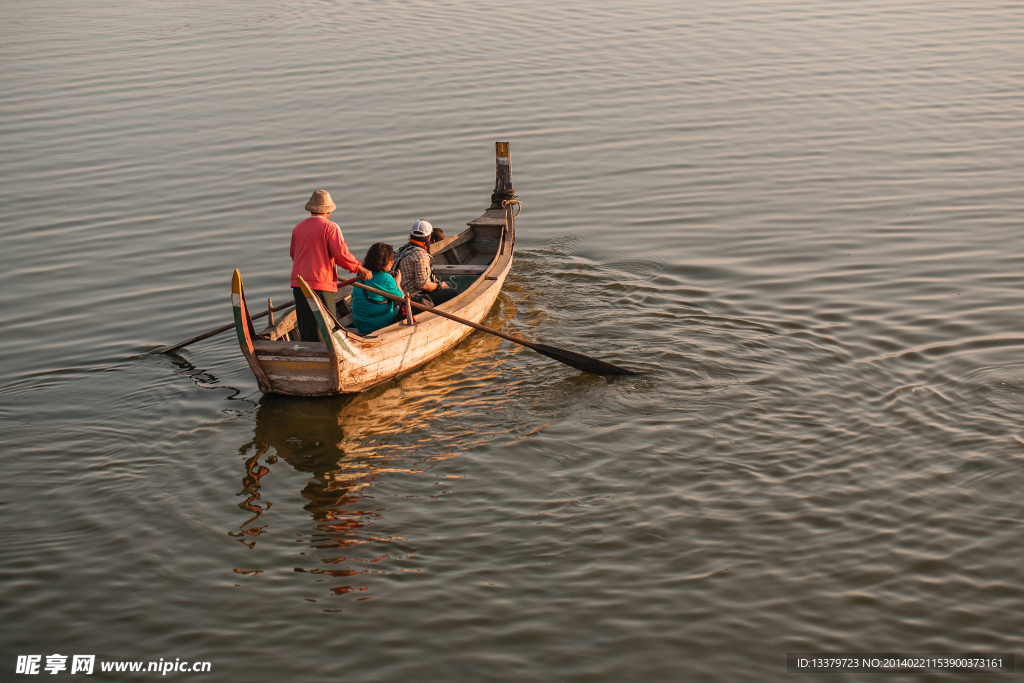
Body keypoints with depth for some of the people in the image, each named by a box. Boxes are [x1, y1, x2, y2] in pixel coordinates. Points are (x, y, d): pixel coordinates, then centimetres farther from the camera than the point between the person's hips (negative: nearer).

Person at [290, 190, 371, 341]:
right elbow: (341, 254, -13)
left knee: (304, 326, 12)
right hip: (321, 285, -6)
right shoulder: (330, 227, -7)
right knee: (322, 329, -2)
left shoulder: (297, 228, 11)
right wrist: (359, 268, 0)